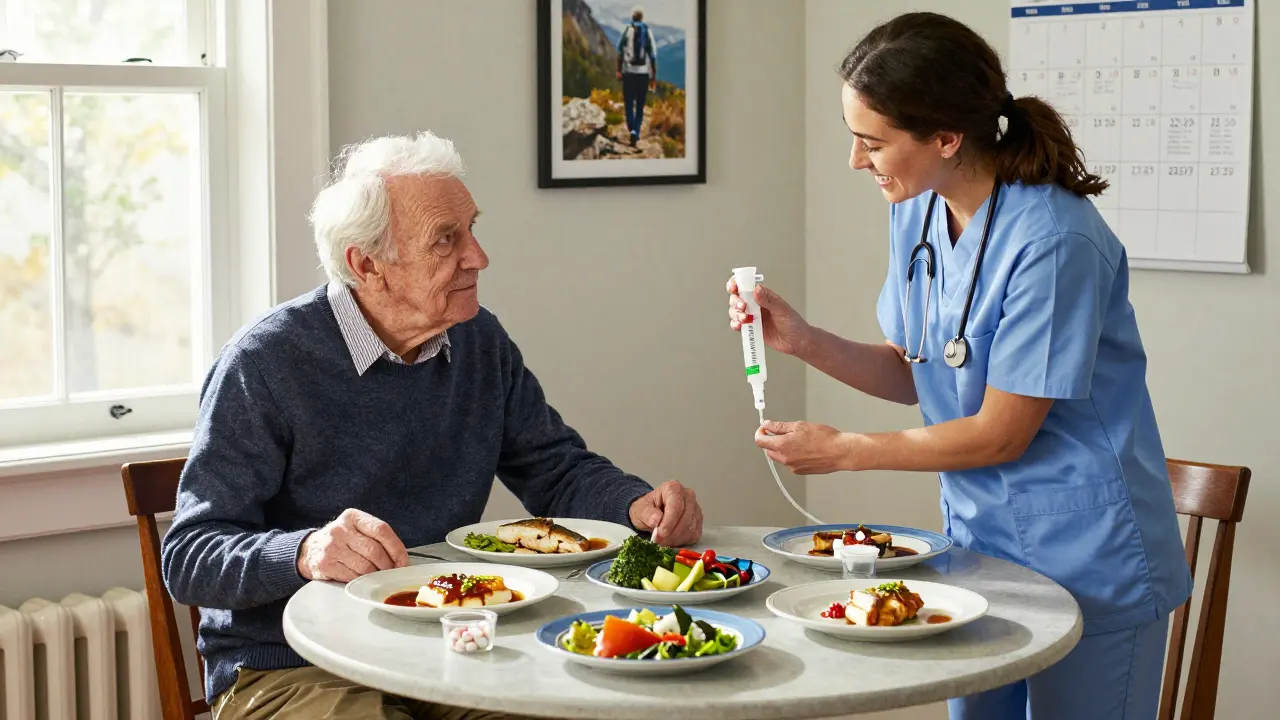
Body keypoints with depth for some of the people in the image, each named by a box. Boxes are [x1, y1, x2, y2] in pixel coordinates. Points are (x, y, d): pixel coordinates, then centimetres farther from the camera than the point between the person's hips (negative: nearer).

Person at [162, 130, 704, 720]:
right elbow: (189, 559, -15)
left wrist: (637, 505, -8)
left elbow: (559, 472, 14)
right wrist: (305, 553, -35)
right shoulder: (265, 365, -13)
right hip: (289, 671, -6)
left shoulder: (480, 342, 6)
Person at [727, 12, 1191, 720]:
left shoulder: (1054, 242, -25)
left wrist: (844, 450, -12)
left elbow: (1001, 434, -19)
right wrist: (802, 339, -8)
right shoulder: (916, 212, 0)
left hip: (1089, 567, -7)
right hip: (980, 544, 8)